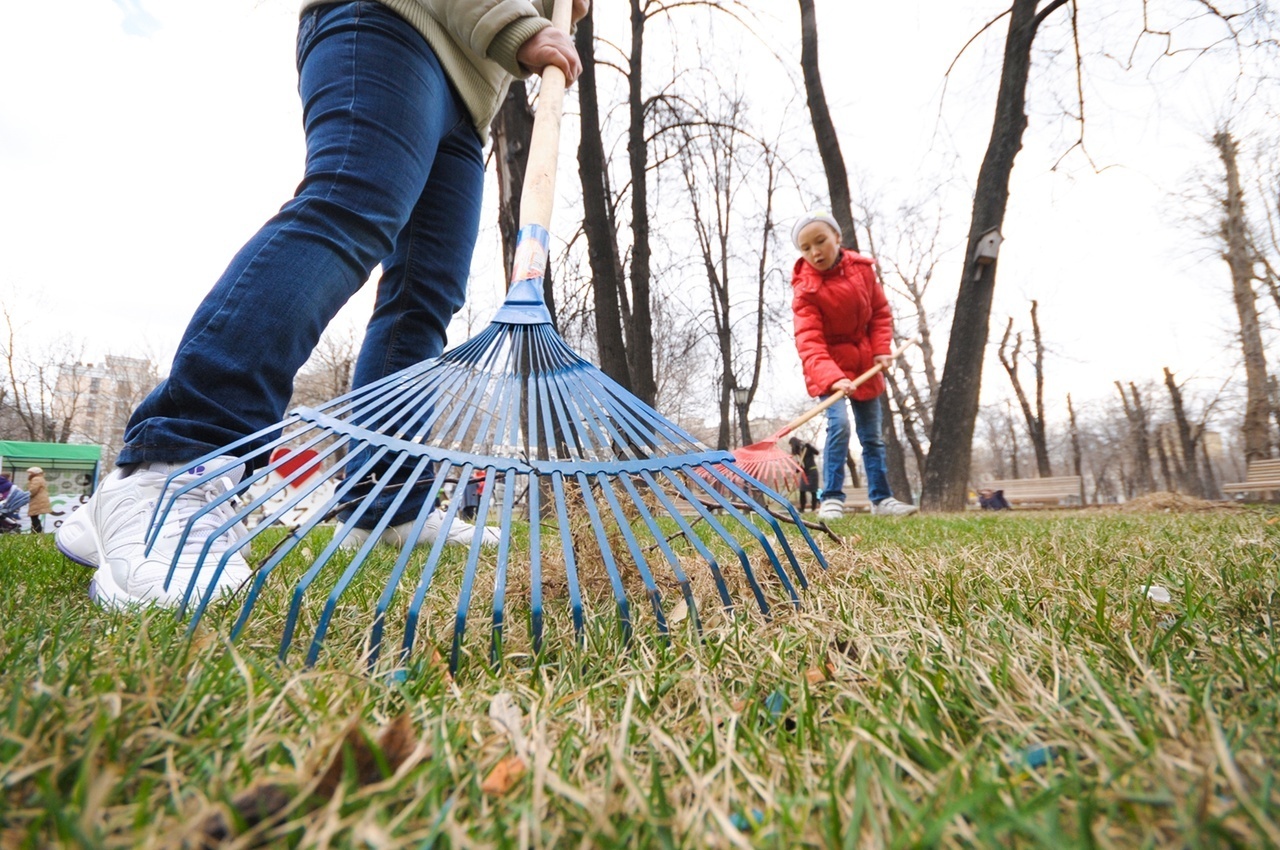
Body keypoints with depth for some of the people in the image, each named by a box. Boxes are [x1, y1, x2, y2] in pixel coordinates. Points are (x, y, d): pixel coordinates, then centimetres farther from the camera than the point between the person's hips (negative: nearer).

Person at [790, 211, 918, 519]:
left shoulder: (862, 268, -6)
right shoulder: (806, 290, -20)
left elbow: (880, 312, 5)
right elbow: (809, 343, -31)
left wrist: (882, 350, -8)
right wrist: (831, 378, -46)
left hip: (865, 366, 5)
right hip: (829, 368, -5)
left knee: (872, 434, 10)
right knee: (839, 424, -24)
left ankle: (881, 498, 22)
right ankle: (831, 498, -13)